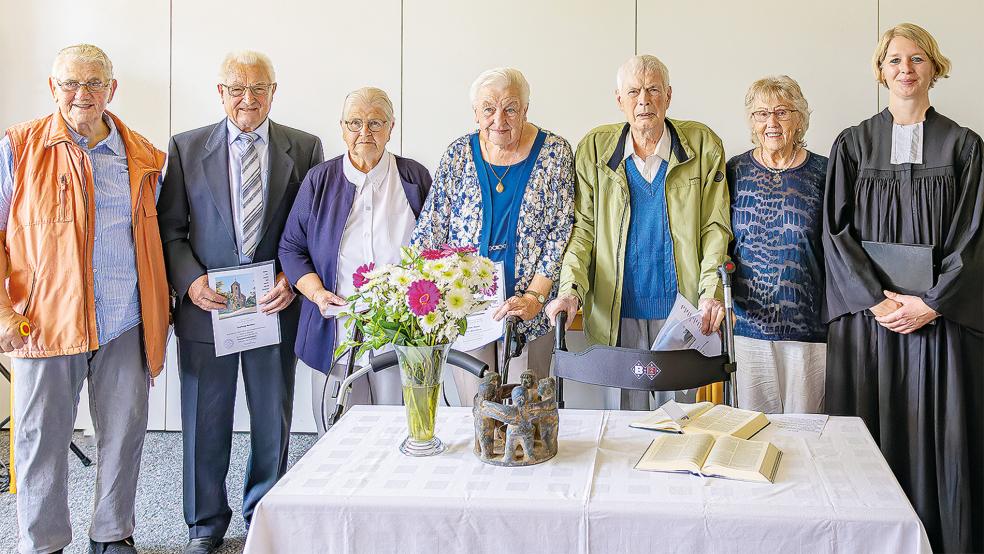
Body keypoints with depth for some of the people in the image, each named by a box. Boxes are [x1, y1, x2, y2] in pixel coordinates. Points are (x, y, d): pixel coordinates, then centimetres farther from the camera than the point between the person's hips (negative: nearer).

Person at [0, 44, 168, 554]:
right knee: (41, 439, 5)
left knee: (124, 434, 9)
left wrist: (161, 311, 10)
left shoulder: (143, 157, 9)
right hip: (45, 320, -2)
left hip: (127, 325, 3)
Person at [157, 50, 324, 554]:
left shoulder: (305, 149, 3)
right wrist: (189, 280, -13)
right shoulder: (186, 148, 3)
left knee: (273, 420, 11)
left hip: (275, 305, 1)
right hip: (206, 305, 0)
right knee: (205, 421, 8)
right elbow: (170, 227, 2)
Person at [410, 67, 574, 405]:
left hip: (529, 312, -1)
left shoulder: (554, 153, -2)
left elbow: (562, 233, -5)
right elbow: (430, 229, 4)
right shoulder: (459, 154, 3)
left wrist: (534, 297, -15)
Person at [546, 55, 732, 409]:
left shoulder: (703, 146, 1)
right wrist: (570, 290, -11)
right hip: (616, 312, 1)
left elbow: (716, 227, 2)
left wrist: (711, 292, -11)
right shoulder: (594, 149, 3)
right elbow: (582, 228, 3)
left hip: (681, 309, 0)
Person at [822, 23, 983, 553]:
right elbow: (836, 231, 0)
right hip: (866, 316, 0)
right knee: (869, 445, 1)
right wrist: (878, 300, -10)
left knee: (939, 443, 1)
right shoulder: (852, 144, 7)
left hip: (941, 319, 0)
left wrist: (930, 305, -11)